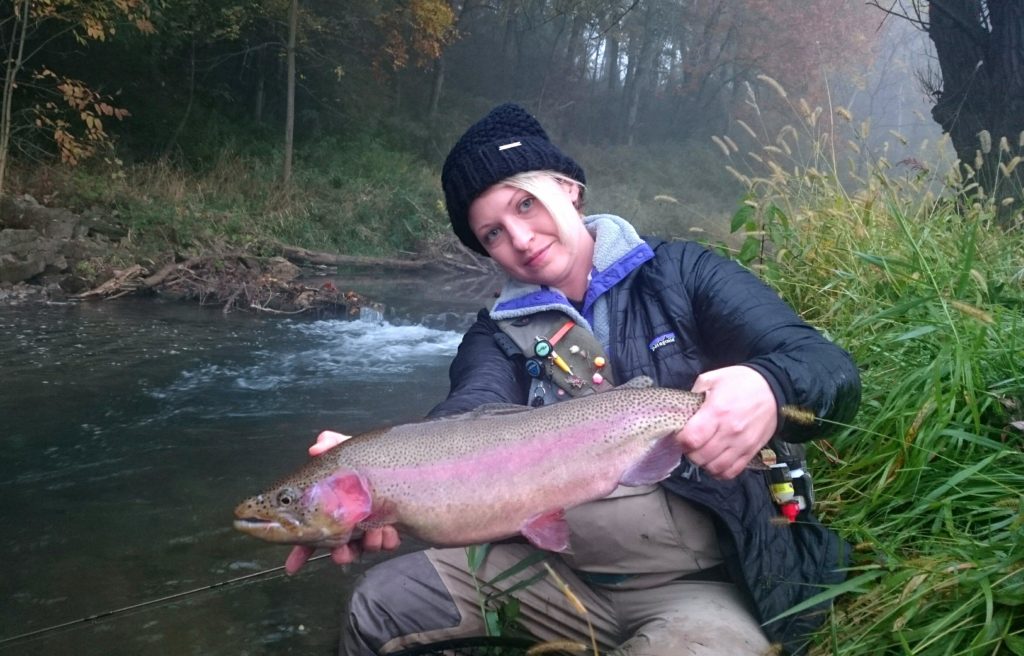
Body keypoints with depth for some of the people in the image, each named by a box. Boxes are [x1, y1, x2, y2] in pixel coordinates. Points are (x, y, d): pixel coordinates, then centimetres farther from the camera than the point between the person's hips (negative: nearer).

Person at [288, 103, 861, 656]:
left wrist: (768, 389, -39)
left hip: (703, 584, -2)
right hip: (555, 566, 3)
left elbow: (832, 370, -14)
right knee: (377, 607, -7)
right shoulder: (500, 333, 5)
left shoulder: (681, 275, -2)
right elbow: (470, 415, -18)